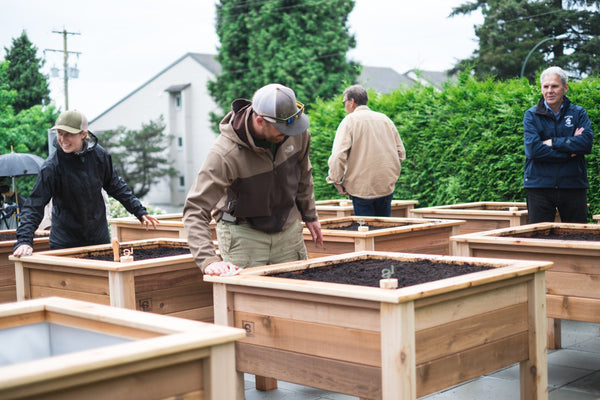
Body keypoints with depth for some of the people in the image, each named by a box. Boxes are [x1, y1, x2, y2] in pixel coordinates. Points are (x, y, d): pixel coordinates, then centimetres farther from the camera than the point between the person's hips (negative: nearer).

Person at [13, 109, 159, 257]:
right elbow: (34, 204, -19)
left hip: (100, 239, 3)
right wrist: (24, 240, -31)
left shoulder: (99, 155, -7)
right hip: (64, 243, -3)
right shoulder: (52, 166, -18)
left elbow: (115, 186, 9)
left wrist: (140, 211, 9)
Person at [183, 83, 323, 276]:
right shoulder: (225, 154, -30)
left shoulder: (298, 133, -12)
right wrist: (209, 260, -43)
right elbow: (195, 210, -31)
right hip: (242, 232, -5)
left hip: (288, 229, 5)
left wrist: (309, 215, 19)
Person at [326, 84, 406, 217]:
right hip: (387, 186, 5)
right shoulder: (385, 119, 11)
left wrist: (336, 181, -7)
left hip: (362, 189, -5)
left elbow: (338, 156, -17)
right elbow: (401, 153, 13)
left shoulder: (349, 120, -7)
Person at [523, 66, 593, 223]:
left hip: (573, 186, 1)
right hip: (539, 185, -1)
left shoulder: (578, 113, 8)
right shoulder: (531, 115, 4)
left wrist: (553, 142, -12)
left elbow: (587, 142, -9)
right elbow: (533, 149, -11)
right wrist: (570, 152, -11)